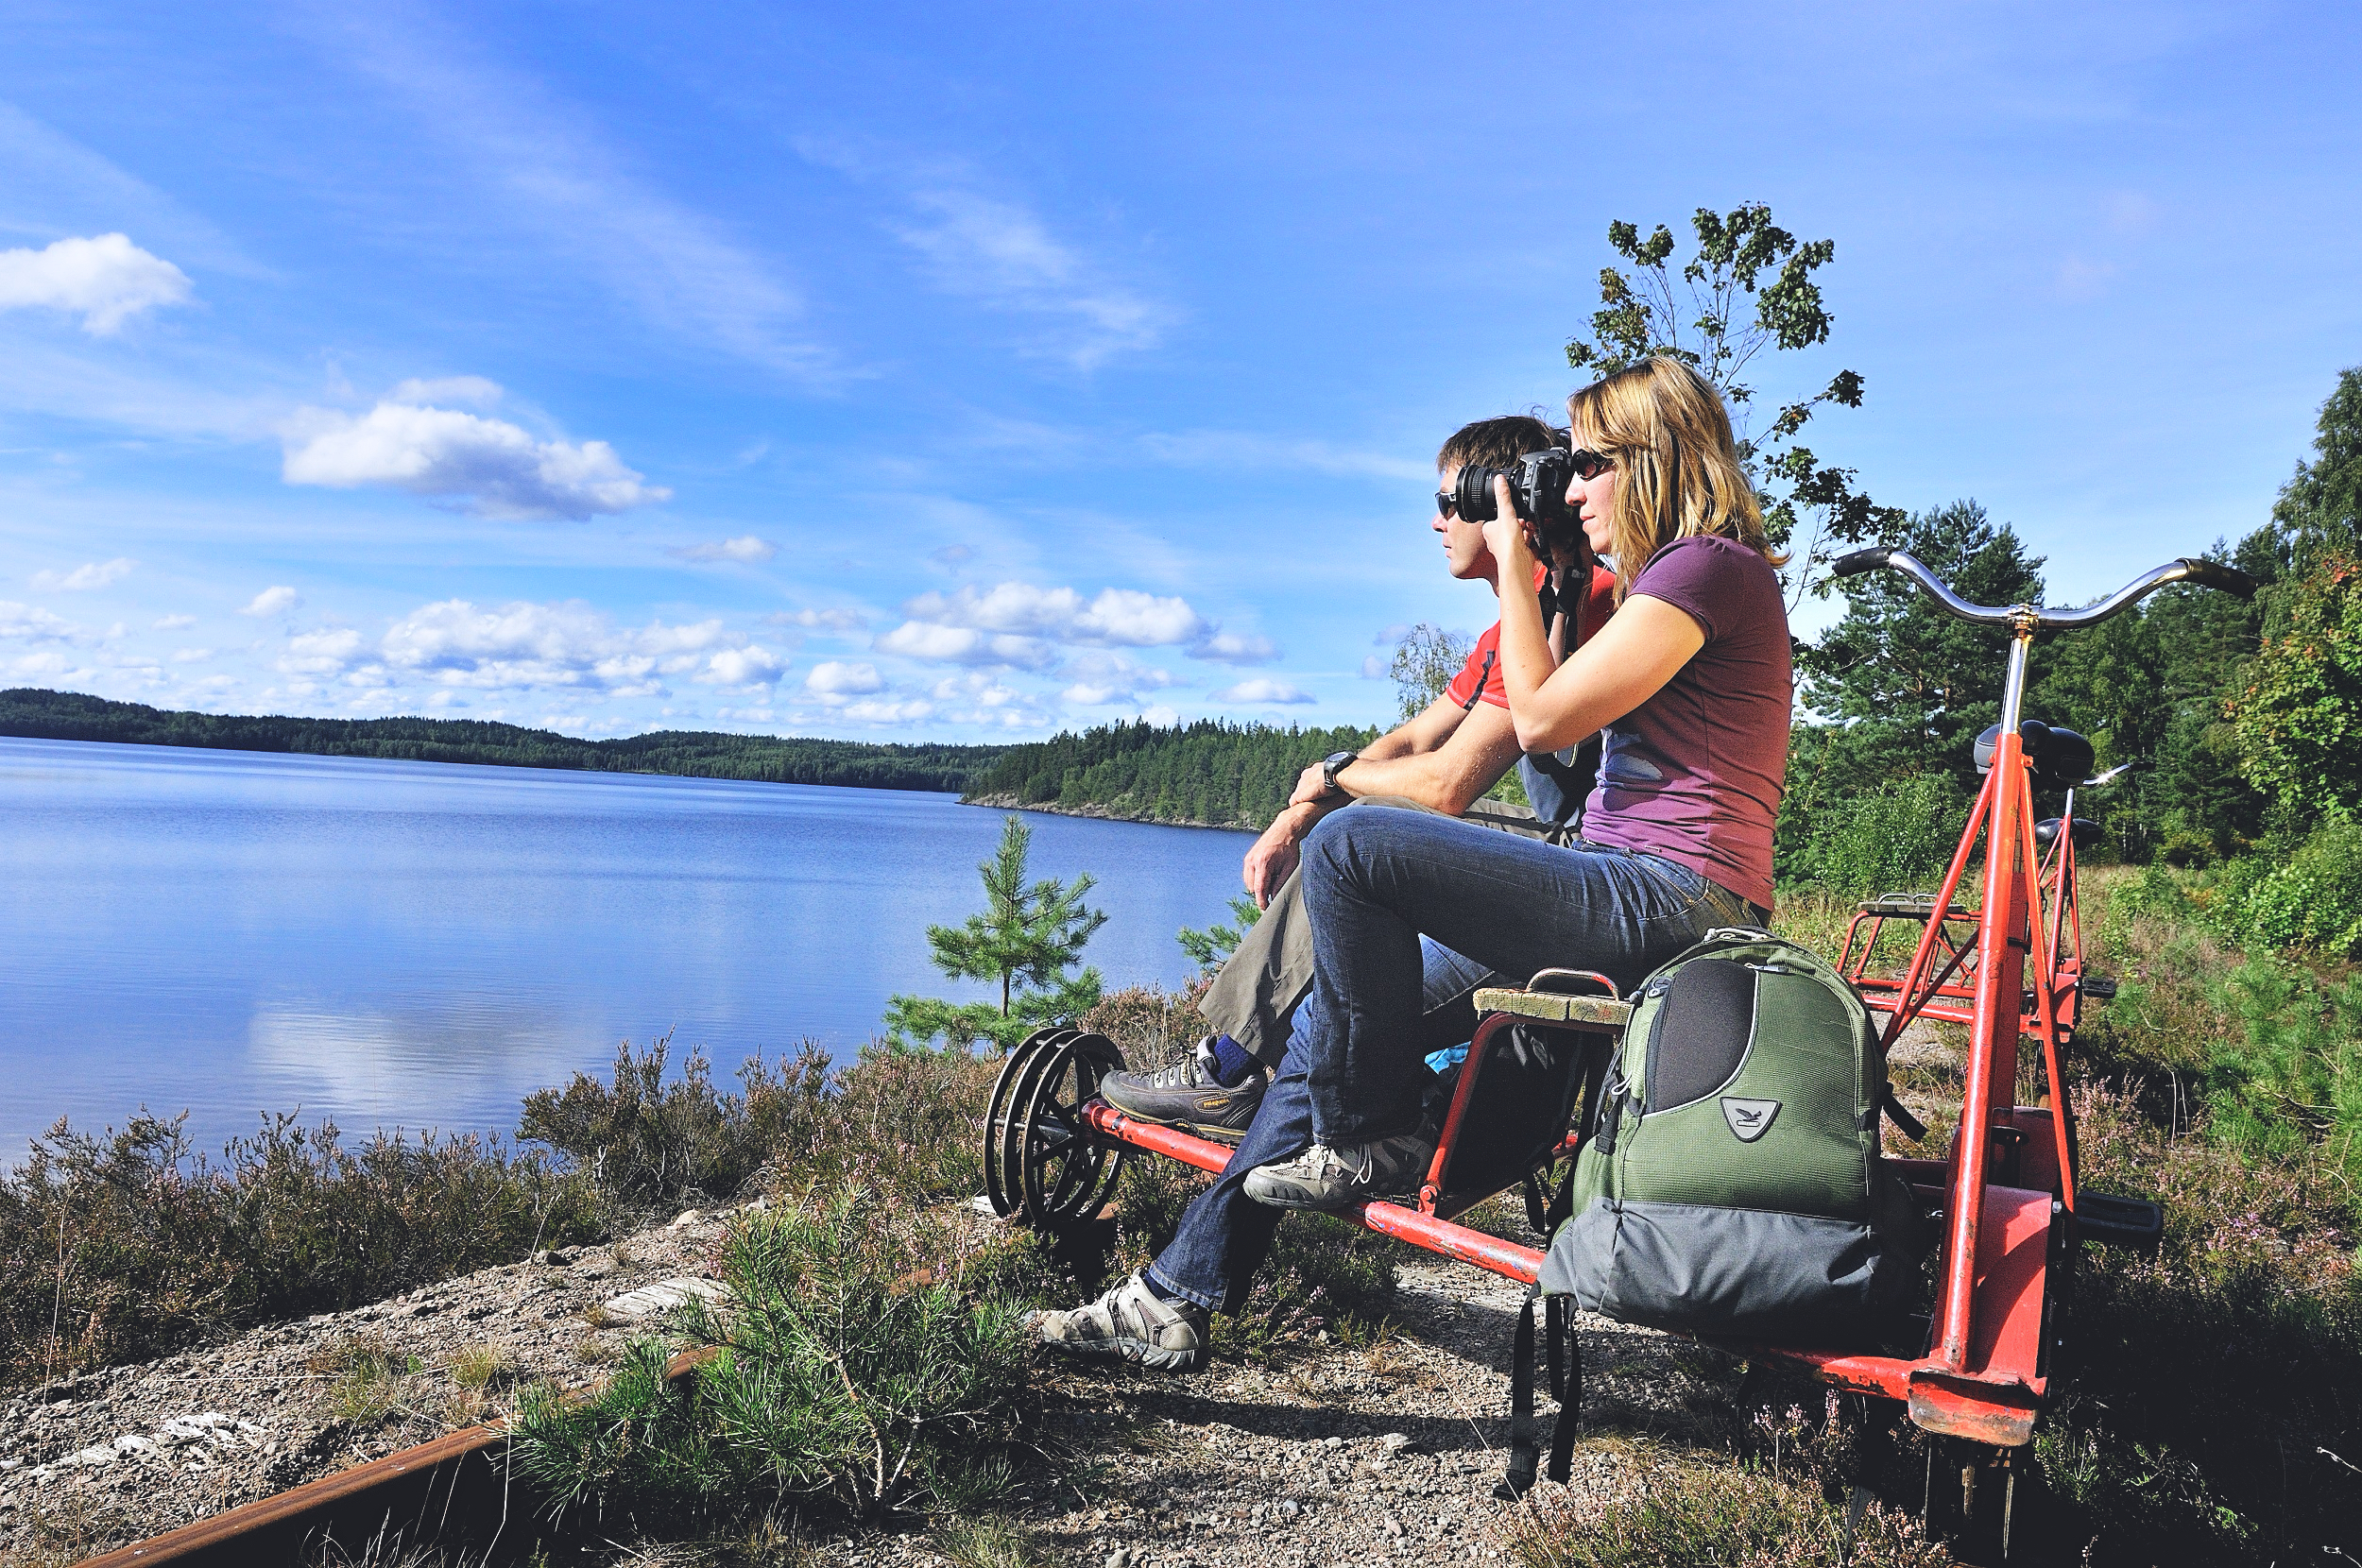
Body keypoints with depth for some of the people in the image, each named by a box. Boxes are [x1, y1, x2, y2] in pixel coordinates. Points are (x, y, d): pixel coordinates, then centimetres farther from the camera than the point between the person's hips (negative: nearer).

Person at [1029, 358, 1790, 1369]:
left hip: (1664, 904, -10)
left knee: (1354, 846, -21)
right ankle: (1175, 1299, 6)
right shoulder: (1675, 579, 24)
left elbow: (1542, 717, -13)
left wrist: (1514, 568, -1)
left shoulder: (1709, 566, -8)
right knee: (1335, 1018, 2)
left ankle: (1371, 1136, -4)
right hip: (1643, 908, 10)